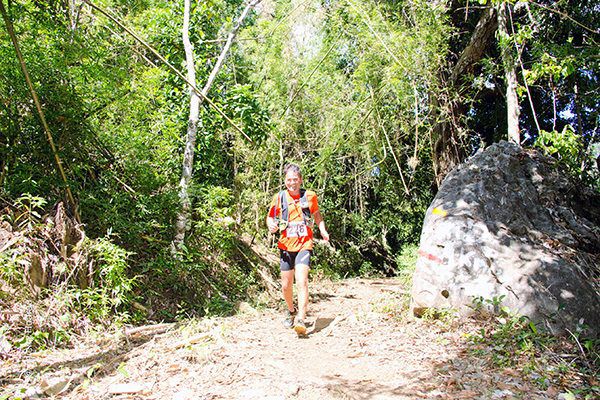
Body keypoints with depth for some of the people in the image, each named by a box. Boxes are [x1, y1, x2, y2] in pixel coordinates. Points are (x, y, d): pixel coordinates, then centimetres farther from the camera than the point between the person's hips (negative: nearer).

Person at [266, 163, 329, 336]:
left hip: (304, 245, -2)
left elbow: (316, 214, 20)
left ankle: (301, 320, -20)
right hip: (286, 246, 2)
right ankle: (291, 311, 38)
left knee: (301, 281, -21)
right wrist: (271, 226, -12)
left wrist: (322, 230, 5)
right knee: (286, 285, 10)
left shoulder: (310, 196, 2)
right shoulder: (279, 197, 1)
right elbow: (270, 217, 11)